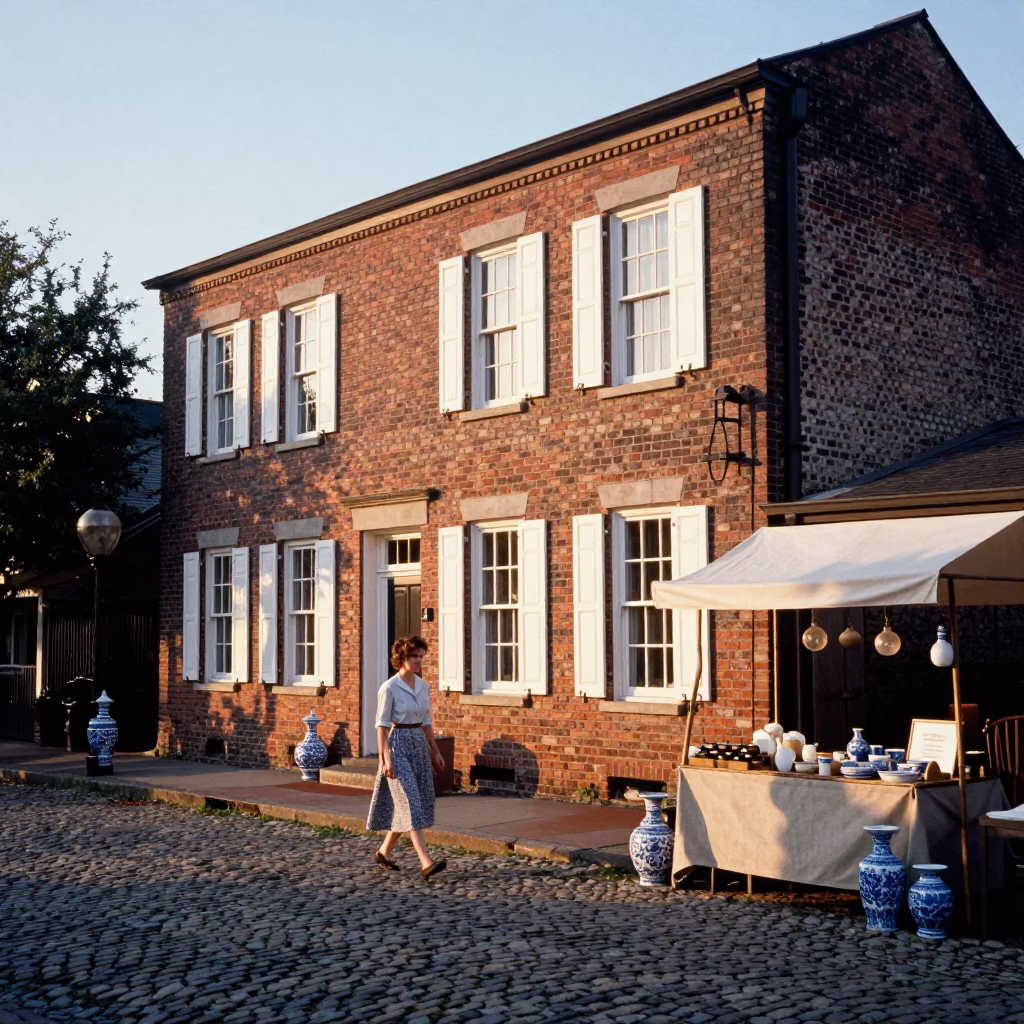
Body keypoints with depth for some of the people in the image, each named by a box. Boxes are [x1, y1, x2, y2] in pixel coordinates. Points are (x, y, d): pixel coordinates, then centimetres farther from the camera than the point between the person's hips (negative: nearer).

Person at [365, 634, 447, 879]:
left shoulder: (423, 687, 9)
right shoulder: (389, 688, -11)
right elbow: (382, 725, -11)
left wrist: (435, 752, 16)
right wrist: (386, 758, -17)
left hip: (420, 745, 8)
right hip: (399, 744, -7)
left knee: (421, 802, 10)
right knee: (410, 803, -11)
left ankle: (385, 851, 26)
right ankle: (426, 862, -17)